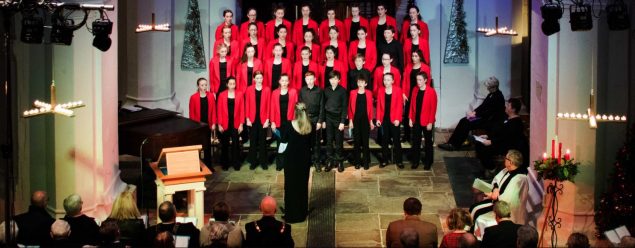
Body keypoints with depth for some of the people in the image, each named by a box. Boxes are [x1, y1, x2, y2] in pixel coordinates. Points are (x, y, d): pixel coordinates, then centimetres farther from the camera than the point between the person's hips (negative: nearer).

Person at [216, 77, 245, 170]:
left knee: (236, 144, 3)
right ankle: (225, 164, 16)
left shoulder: (239, 94, 1)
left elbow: (242, 110, 1)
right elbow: (219, 110, 1)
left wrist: (241, 124, -3)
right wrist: (219, 124, -4)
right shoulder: (222, 95, 0)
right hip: (225, 124, 0)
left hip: (236, 123, 0)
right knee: (224, 144, 6)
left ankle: (236, 164, 12)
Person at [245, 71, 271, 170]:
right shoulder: (249, 89, 2)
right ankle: (253, 162, 14)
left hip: (263, 119, 0)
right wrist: (247, 118, -3)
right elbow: (247, 105, 2)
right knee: (253, 140, 6)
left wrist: (267, 119, -4)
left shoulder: (267, 90, 1)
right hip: (252, 119, 0)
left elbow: (268, 105, 1)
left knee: (263, 140, 5)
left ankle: (263, 162, 13)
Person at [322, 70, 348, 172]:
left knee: (339, 141, 1)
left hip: (338, 118, -3)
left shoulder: (342, 91, -3)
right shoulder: (326, 90, 5)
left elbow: (344, 106, -4)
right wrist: (323, 120, 5)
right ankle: (330, 161, 11)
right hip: (328, 118, 3)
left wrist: (342, 121, -10)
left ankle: (339, 161, 9)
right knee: (329, 140, 4)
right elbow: (323, 105, 8)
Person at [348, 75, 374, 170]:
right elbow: (350, 107, 4)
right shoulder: (353, 93, 3)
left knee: (365, 141, 2)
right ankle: (357, 162, 11)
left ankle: (366, 162, 9)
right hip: (356, 120, 0)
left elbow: (370, 107, 4)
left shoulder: (369, 93, 3)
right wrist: (350, 120, -1)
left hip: (365, 120, 0)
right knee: (357, 141, 4)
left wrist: (371, 121, 2)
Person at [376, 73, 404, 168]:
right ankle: (385, 160, 16)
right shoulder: (381, 91, 5)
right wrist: (378, 118, -1)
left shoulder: (398, 90, -3)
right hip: (384, 119, 3)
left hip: (394, 119, -3)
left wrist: (397, 118, -13)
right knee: (384, 140, 9)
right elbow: (379, 106, 5)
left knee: (396, 140, 3)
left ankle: (398, 160, 9)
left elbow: (399, 105, -7)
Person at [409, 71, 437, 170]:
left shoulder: (431, 91, -14)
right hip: (416, 121, 4)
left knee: (428, 142, 10)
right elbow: (412, 105, 7)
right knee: (416, 141, 10)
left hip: (426, 122, -4)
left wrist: (430, 122, -14)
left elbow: (433, 108, -13)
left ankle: (428, 162, 21)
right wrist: (410, 118, 4)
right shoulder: (415, 90, 2)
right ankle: (415, 161, 20)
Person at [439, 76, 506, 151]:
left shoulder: (498, 97, -18)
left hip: (490, 120, -10)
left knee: (467, 124, -20)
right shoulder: (491, 94, 10)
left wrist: (475, 114, -17)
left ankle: (454, 145, -13)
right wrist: (474, 112, 0)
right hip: (484, 116, 10)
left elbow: (490, 112, -22)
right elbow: (483, 105, 15)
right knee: (463, 121, -6)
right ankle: (451, 142, -10)